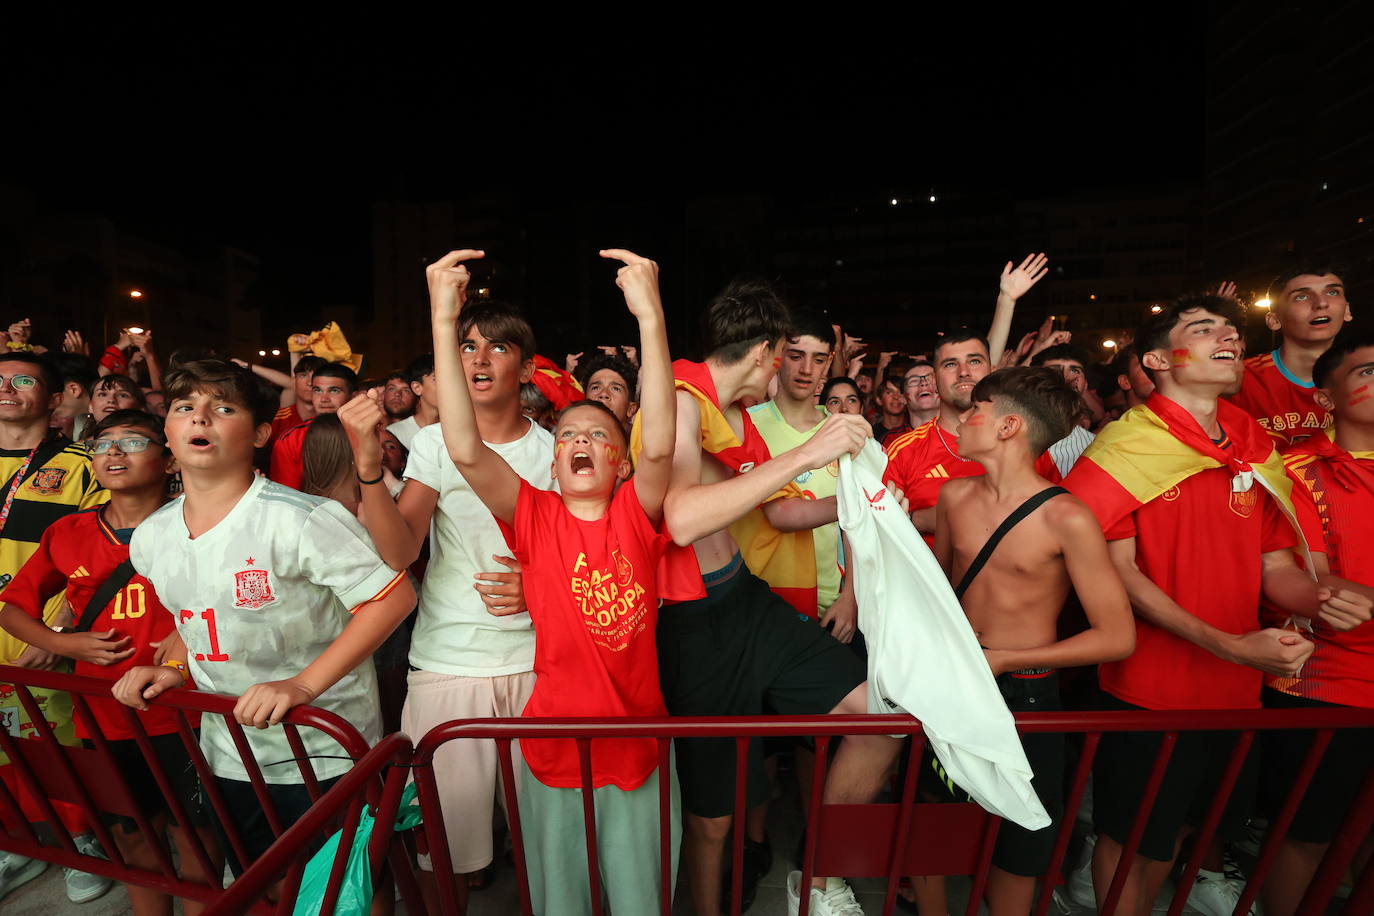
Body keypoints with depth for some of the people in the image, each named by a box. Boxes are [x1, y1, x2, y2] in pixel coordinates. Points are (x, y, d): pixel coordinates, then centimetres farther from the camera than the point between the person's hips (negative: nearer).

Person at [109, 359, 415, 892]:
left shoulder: (299, 520, -23)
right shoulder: (151, 538, 0)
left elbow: (394, 596, -25)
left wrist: (304, 684, -28)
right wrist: (175, 668, -1)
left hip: (324, 754, -6)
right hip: (228, 757, 6)